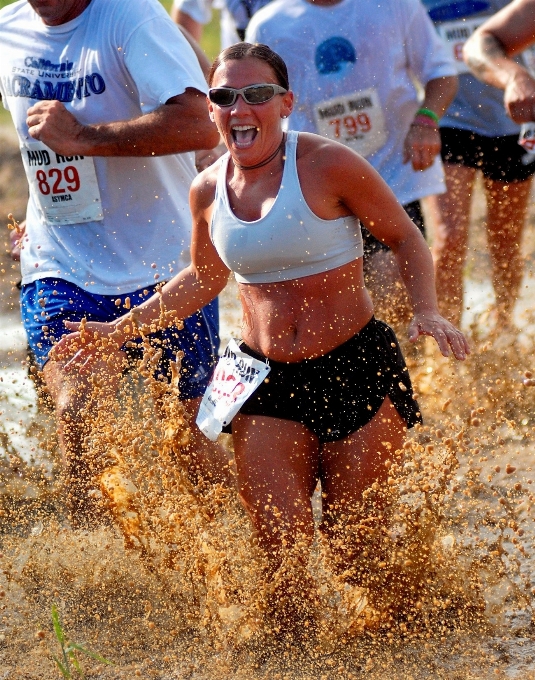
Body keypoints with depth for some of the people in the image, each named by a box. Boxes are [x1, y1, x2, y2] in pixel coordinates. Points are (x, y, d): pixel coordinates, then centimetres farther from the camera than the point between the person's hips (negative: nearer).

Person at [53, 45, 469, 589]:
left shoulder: (328, 166, -12)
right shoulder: (208, 191, 2)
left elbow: (405, 239, -1)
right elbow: (204, 278, 21)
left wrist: (426, 311, -18)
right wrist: (121, 329, 17)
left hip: (358, 369, -3)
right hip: (268, 381, 3)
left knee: (355, 541, 3)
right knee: (281, 547, -6)